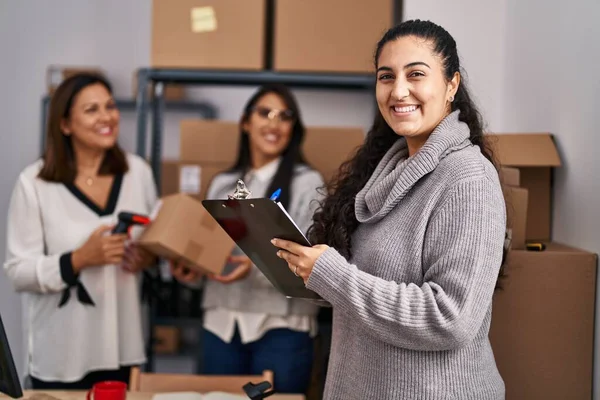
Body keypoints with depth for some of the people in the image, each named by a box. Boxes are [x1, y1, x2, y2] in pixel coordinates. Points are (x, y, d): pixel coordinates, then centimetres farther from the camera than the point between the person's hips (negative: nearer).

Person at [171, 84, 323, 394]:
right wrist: (189, 268, -5)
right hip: (221, 323, 4)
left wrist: (259, 268, -24)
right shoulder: (222, 184, 13)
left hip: (281, 328, -4)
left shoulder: (308, 183, -3)